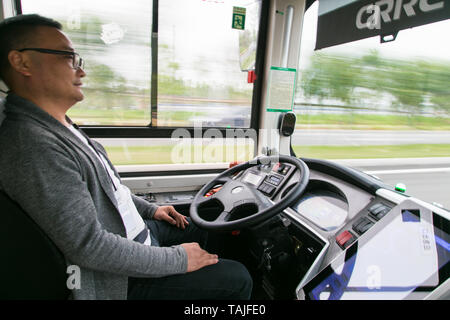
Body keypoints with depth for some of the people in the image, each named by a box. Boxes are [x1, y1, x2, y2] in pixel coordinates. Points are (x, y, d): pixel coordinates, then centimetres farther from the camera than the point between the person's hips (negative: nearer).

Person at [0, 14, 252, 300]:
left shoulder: (58, 127, 6)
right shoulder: (31, 146, -28)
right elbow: (88, 247, -29)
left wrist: (149, 209, 14)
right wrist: (178, 259, -21)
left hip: (137, 230, 10)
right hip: (120, 280, -10)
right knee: (237, 279, -7)